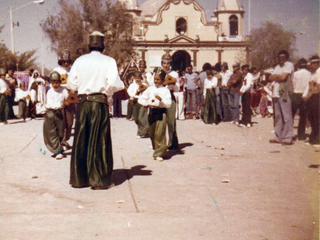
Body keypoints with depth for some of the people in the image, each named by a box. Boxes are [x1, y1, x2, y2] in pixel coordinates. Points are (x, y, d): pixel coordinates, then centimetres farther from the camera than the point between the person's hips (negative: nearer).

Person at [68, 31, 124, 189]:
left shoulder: (79, 61, 7)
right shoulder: (108, 61, -2)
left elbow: (71, 83, 7)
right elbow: (113, 83, -12)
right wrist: (122, 86, 8)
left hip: (82, 102, 3)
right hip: (99, 103, -3)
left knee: (81, 140, 10)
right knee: (99, 141, 3)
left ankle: (78, 178, 18)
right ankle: (99, 180, 8)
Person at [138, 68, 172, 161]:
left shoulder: (165, 90, 1)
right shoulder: (150, 89, 11)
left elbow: (168, 104, -7)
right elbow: (141, 99, 11)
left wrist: (161, 99, -21)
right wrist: (146, 103, -6)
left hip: (161, 112, -4)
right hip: (151, 112, 4)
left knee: (159, 133, -8)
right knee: (152, 133, 10)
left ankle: (159, 153, -1)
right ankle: (156, 150, 27)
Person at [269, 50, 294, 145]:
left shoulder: (289, 65, -2)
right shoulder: (277, 67, 21)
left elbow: (283, 77, -12)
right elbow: (270, 78, 12)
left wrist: (275, 77, 5)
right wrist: (278, 76, -5)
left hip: (285, 94, -7)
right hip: (276, 93, 8)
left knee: (286, 116, -8)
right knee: (278, 116, 10)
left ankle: (287, 138, -7)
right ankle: (278, 137, 17)